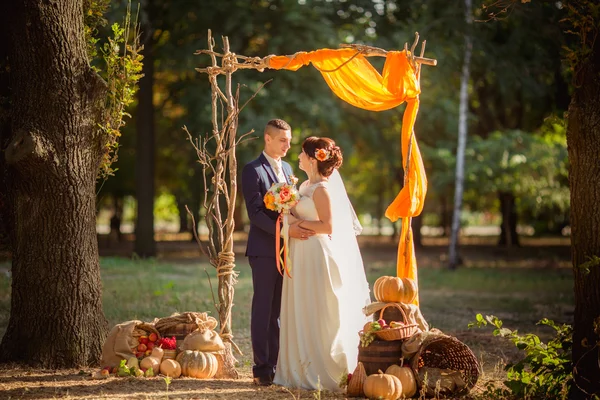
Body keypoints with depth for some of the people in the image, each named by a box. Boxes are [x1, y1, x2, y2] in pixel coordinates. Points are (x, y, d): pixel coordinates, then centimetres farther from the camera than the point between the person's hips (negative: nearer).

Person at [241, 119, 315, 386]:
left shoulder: (286, 169, 16)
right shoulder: (254, 170, -8)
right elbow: (255, 213, -16)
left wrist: (299, 229, 3)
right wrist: (286, 230, -26)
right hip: (264, 250, -7)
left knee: (279, 311, 8)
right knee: (263, 310, -2)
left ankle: (277, 365, 13)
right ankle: (262, 369, 3)